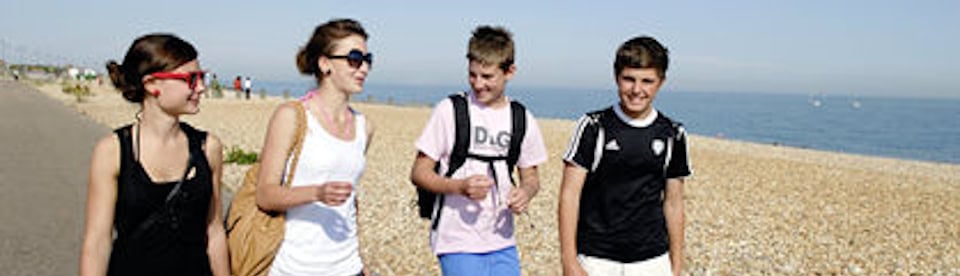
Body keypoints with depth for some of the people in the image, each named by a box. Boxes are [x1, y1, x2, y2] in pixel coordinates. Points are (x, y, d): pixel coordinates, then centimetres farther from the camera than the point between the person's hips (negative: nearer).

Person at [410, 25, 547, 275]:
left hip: (503, 244, 4)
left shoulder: (522, 120, 6)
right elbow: (419, 173, -4)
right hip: (458, 245, -4)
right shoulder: (449, 111, -5)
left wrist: (526, 191, -8)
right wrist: (460, 186, -22)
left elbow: (531, 176, 16)